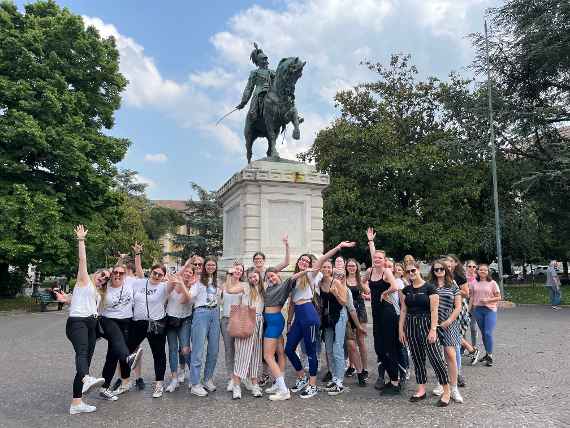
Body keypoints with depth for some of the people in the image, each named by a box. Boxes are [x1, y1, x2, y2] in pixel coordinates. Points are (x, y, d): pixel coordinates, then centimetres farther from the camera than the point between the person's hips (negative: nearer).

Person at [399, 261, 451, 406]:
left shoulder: (429, 288, -7)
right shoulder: (406, 290, 9)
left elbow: (434, 310, -10)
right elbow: (403, 310, 11)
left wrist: (433, 329, -15)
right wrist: (401, 328, 7)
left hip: (426, 323, -5)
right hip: (411, 325, 5)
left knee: (435, 357, -8)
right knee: (417, 358, 10)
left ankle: (447, 391, 4)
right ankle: (421, 390, 19)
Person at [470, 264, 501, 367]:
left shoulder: (492, 283, -1)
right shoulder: (475, 283, 9)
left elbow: (498, 297, 0)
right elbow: (472, 297, 12)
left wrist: (488, 300, -15)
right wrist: (469, 309, 5)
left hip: (490, 310, -4)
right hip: (478, 309, 4)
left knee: (488, 333, -11)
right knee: (483, 333, 11)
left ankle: (490, 356, -1)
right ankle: (487, 354, 24)